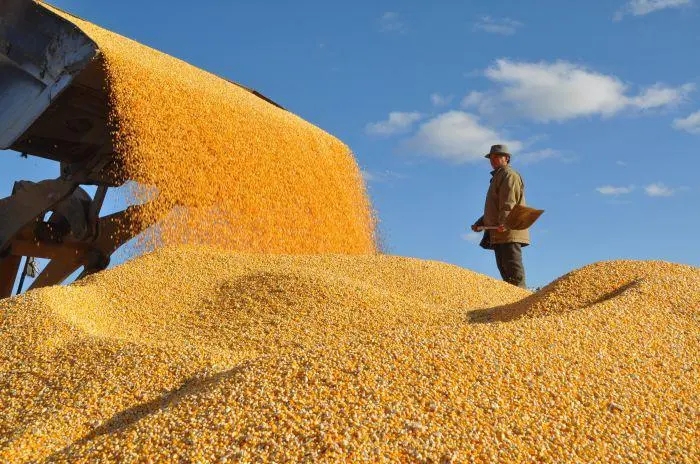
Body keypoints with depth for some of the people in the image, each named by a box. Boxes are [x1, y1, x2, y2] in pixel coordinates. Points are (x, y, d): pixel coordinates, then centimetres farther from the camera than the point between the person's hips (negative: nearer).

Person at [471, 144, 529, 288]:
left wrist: (503, 222, -30)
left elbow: (509, 202, -18)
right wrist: (481, 222, 25)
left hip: (509, 230, -10)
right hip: (499, 234, 10)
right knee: (504, 269, 7)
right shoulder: (497, 177, 28)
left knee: (513, 268, -14)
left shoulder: (509, 175, -3)